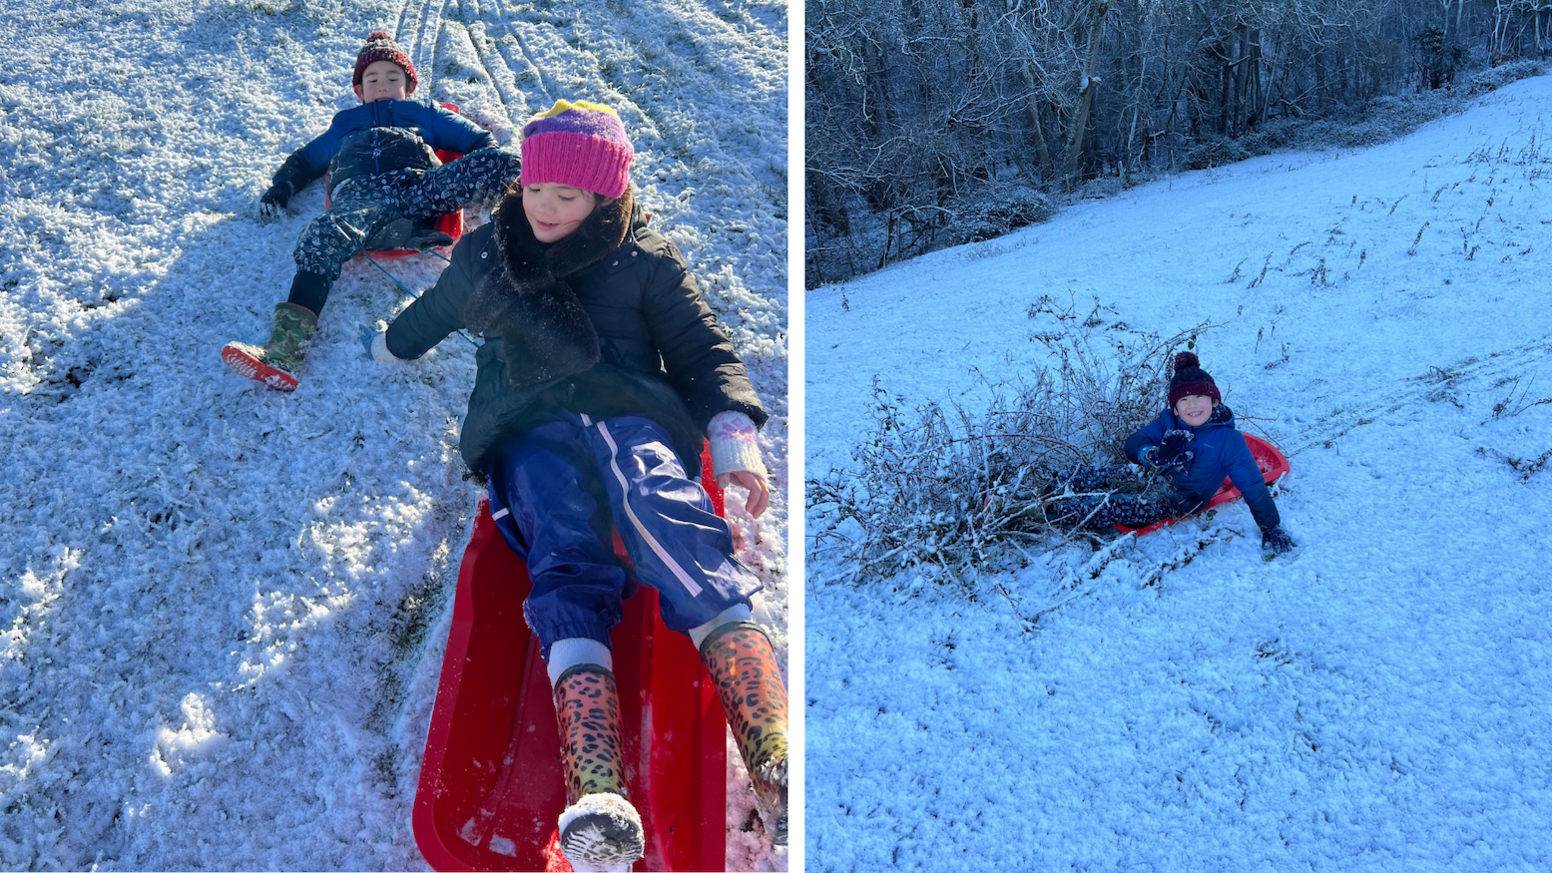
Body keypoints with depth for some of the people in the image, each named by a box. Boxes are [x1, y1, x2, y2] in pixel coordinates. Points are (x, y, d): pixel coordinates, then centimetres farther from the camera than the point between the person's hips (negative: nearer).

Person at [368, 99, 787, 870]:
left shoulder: (644, 262, 16)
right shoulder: (485, 256, 25)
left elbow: (704, 353, 9)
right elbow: (424, 321, 43)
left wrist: (734, 439, -7)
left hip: (634, 417, -1)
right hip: (531, 432, 1)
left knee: (669, 522, -36)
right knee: (568, 574, -31)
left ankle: (776, 765, -56)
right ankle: (598, 803, -56)